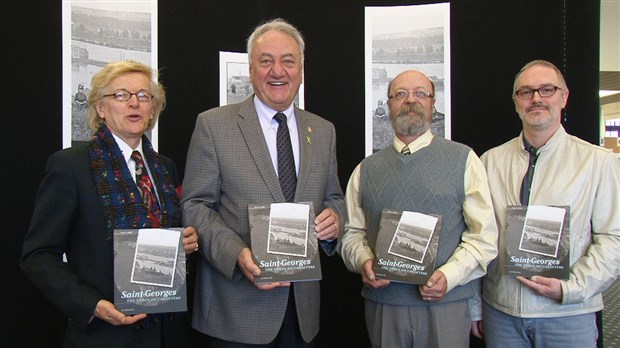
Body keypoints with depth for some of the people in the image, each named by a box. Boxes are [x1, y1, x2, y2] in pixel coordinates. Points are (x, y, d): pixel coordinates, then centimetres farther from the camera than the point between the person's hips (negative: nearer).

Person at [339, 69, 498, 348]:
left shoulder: (463, 160, 2)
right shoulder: (366, 169, 10)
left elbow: (483, 234, -2)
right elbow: (352, 232, 11)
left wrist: (450, 275, -15)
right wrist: (364, 262, -9)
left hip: (445, 304, -2)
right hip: (382, 304, 2)